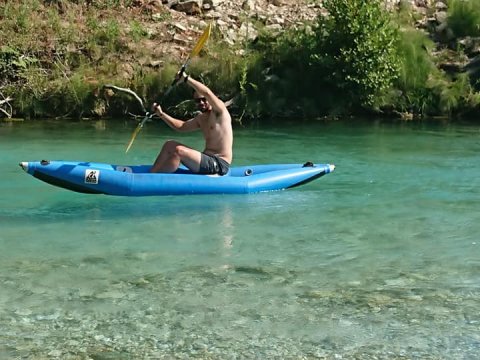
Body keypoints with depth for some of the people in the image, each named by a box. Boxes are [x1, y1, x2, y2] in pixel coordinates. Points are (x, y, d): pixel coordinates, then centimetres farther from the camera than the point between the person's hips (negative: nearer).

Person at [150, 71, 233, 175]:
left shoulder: (219, 112, -8)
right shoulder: (201, 118, 18)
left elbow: (207, 92, -26)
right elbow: (181, 126, 25)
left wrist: (186, 78, -22)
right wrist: (161, 114, 15)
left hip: (219, 164, -10)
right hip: (208, 160, 10)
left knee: (178, 151, -25)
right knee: (170, 145, 8)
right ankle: (151, 172, -2)